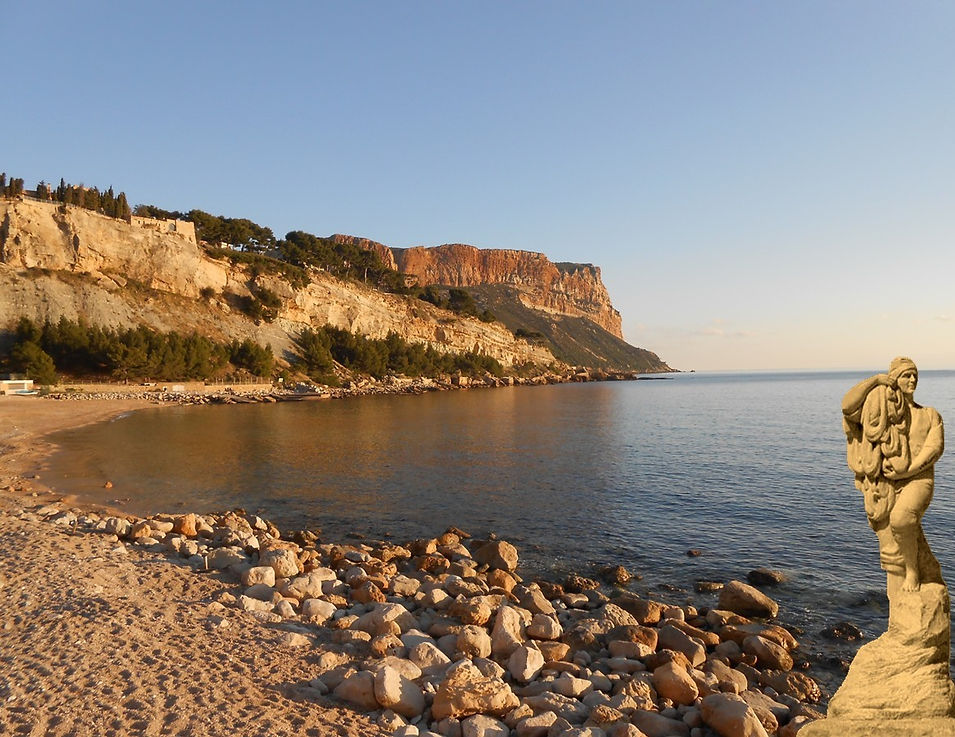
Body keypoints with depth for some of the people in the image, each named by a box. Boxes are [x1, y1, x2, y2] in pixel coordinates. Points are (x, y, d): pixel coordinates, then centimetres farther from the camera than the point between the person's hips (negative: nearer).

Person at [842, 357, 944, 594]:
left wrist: (908, 470, -15)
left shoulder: (929, 415, 12)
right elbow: (848, 405, -5)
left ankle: (913, 572, -10)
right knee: (893, 551, 4)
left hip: (917, 480, -1)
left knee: (900, 518, -33)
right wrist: (876, 380, -2)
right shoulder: (881, 412, 12)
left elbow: (935, 447, -2)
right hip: (885, 487, 1)